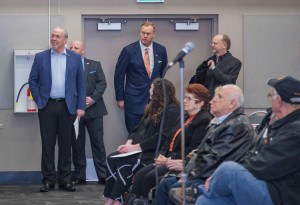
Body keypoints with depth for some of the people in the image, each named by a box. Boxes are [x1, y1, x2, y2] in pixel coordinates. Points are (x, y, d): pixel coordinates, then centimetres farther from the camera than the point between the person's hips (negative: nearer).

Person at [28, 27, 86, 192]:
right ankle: (48, 180, 6)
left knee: (65, 144, 4)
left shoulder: (75, 58, 7)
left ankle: (65, 180, 11)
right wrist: (39, 101, -3)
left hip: (67, 107, 0)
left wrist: (81, 107, 0)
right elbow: (33, 80, 7)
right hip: (47, 106, 0)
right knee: (48, 144, 1)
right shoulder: (41, 57, 6)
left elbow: (81, 83, 7)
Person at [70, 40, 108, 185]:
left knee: (98, 143, 0)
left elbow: (102, 83, 3)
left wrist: (93, 99, -10)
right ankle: (79, 177, 10)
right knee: (77, 145, 3)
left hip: (93, 110, 0)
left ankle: (103, 176, 4)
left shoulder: (95, 65, 11)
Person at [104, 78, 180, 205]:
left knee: (125, 164, -28)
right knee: (111, 159, -12)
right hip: (139, 150, 9)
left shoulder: (172, 110, -9)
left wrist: (136, 147, -17)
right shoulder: (152, 107, 21)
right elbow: (139, 128, 20)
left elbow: (162, 137, -17)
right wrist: (129, 143, 0)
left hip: (153, 153, -9)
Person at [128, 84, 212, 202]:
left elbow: (193, 149, -16)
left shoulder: (204, 120, -9)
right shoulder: (183, 118, 22)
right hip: (167, 160, 9)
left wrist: (169, 160, -16)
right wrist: (161, 155, 4)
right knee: (140, 174, -10)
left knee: (150, 177, -24)